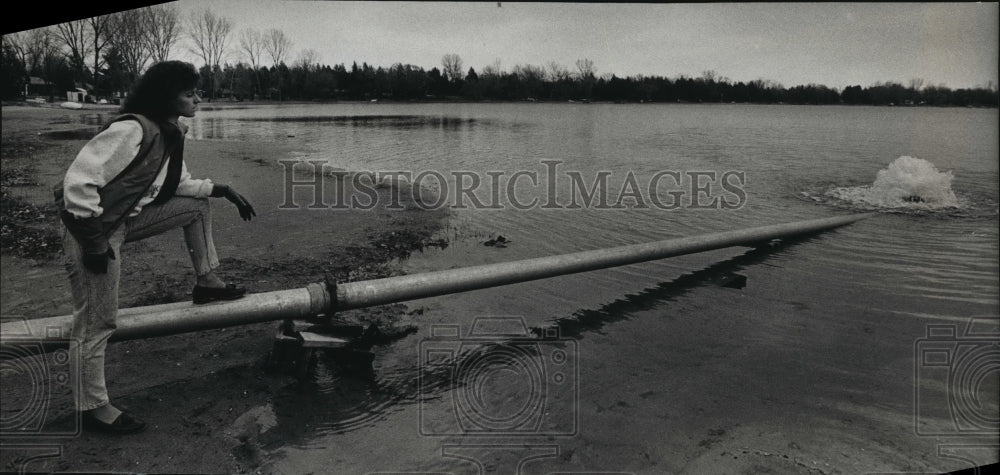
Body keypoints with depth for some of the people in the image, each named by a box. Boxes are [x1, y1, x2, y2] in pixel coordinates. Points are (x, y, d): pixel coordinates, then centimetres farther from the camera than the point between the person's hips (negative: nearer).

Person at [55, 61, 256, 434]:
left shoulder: (170, 134, 3)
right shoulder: (132, 130, -26)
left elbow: (181, 184, 17)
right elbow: (77, 183, -28)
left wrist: (223, 191, 6)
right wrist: (94, 243, -24)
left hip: (127, 218, 9)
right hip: (94, 226, -9)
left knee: (197, 206, 12)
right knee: (96, 322, -2)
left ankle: (207, 283, 21)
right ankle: (92, 409, 13)